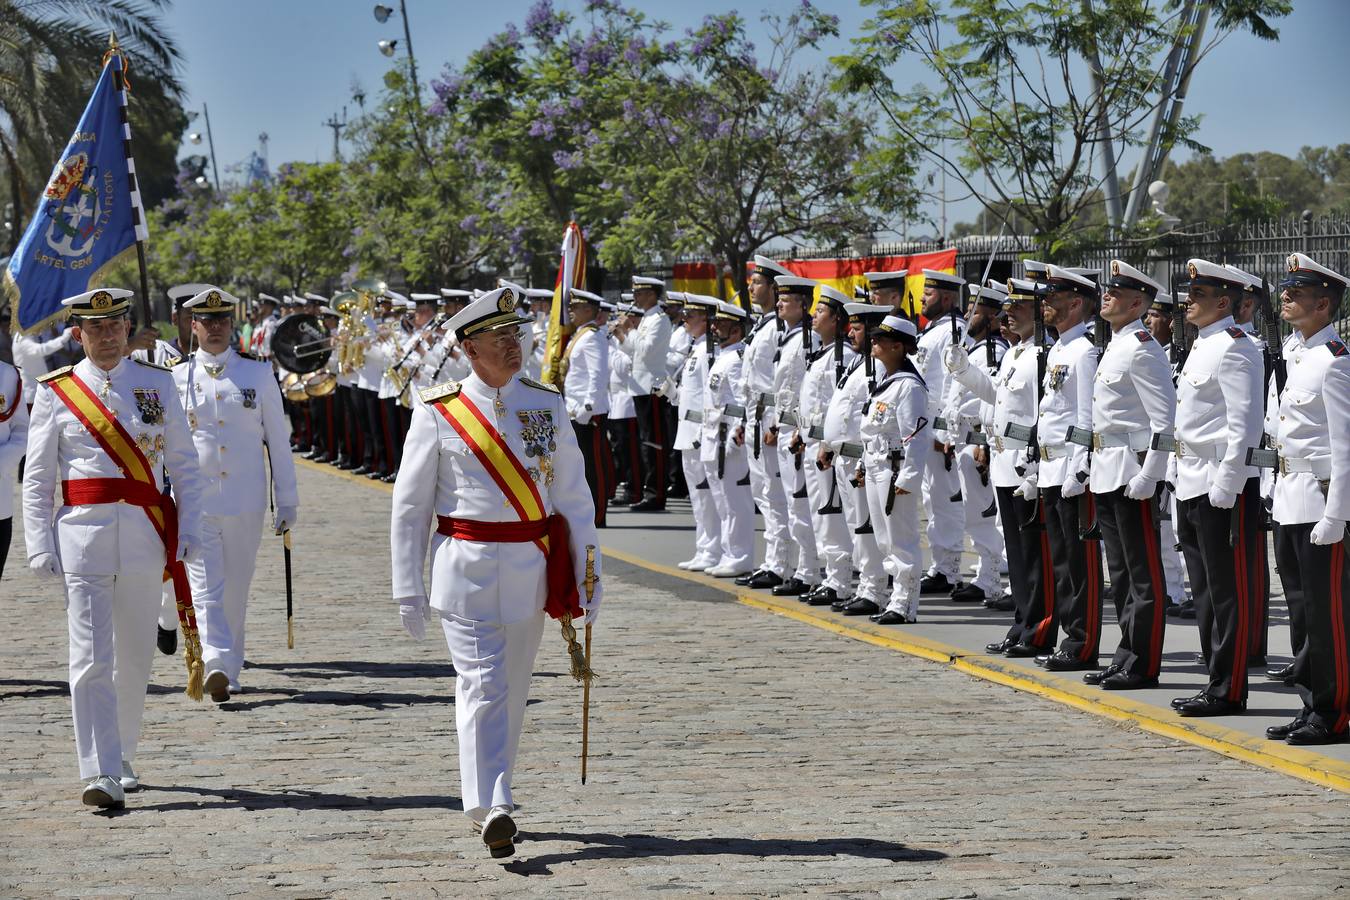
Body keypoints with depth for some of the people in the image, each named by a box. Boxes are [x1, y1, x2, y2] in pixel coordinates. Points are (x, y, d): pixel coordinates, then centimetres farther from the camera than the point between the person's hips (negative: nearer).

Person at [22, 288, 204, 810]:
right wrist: (39, 546, -5)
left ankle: (122, 760, 27)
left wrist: (190, 530, 0)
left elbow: (184, 464, 10)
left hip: (145, 533, 2)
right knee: (91, 658, -11)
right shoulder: (56, 392, 4)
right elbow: (37, 478, 4)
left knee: (135, 658, 10)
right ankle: (101, 774, -14)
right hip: (82, 532, -2)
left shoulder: (156, 384, 9)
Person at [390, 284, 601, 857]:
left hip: (530, 569, 4)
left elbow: (574, 494, 9)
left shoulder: (547, 406, 6)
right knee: (483, 686, -12)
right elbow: (408, 507, 0)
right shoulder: (438, 413, -3)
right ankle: (491, 809, -15)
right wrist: (407, 589, -3)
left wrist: (588, 569, 4)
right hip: (465, 567, -4)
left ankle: (489, 798, 26)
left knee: (512, 690, 12)